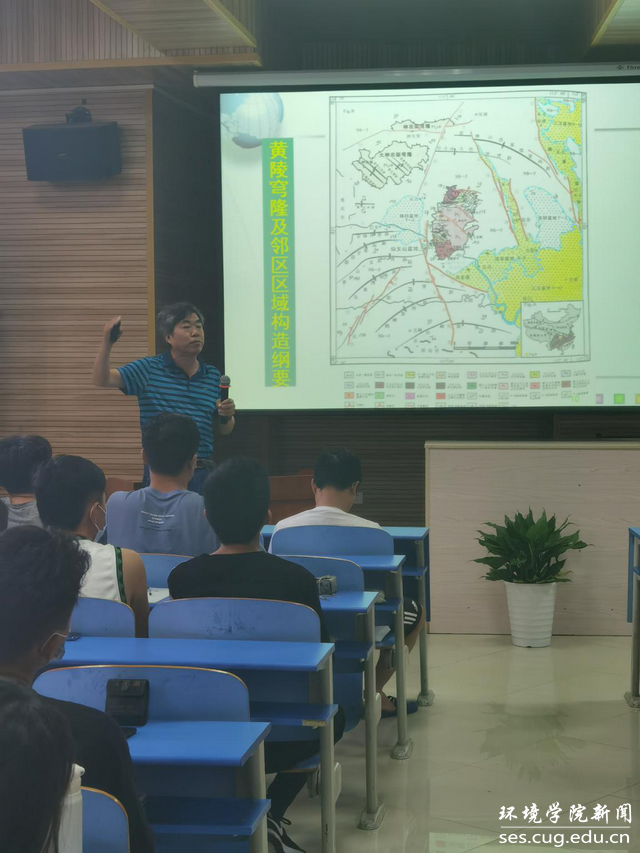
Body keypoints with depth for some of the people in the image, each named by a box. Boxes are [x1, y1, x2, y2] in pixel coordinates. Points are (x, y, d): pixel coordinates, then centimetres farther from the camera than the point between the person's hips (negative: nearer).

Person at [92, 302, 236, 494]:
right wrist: (107, 343, -18)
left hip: (202, 473, 3)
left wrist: (226, 417, -7)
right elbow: (101, 380, -5)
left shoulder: (213, 376, 10)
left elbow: (225, 431, 16)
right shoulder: (149, 369, 2)